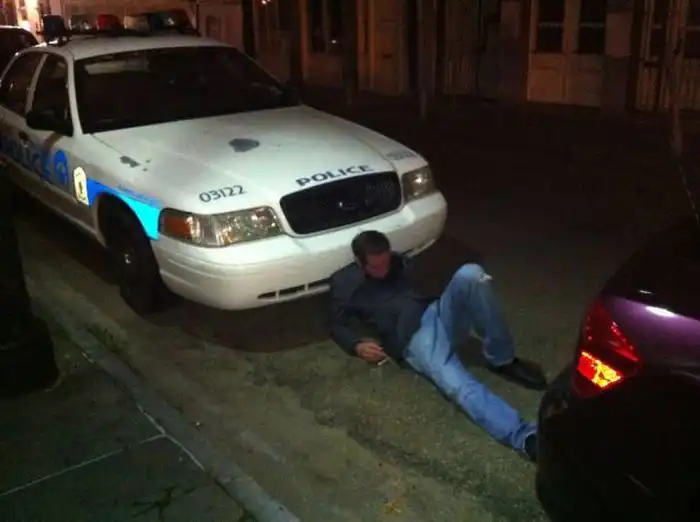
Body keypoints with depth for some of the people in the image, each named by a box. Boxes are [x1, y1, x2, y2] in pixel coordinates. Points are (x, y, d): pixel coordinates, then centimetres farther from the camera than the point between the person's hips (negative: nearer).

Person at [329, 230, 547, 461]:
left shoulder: (399, 262, 22)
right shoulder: (343, 282, 10)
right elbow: (337, 325, 13)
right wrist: (358, 345, -6)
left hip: (439, 312, 5)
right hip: (414, 337, -5)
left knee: (470, 274, -28)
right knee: (457, 385, -35)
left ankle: (502, 360, -16)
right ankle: (523, 436, -50)